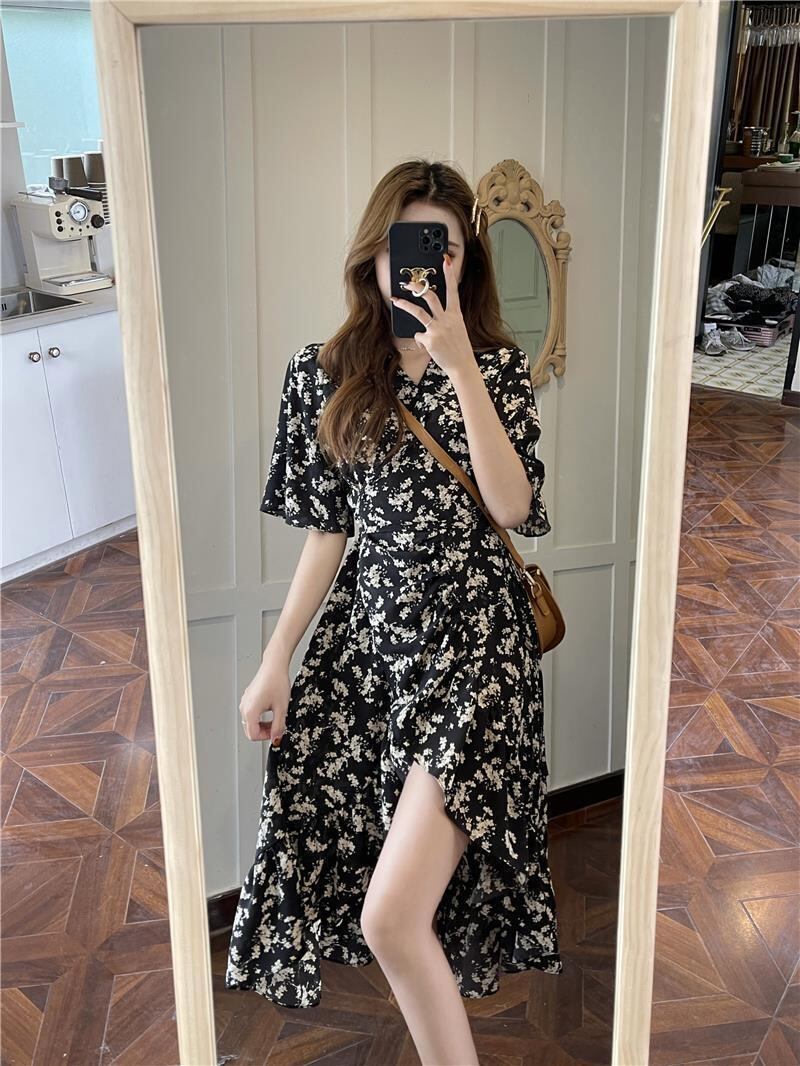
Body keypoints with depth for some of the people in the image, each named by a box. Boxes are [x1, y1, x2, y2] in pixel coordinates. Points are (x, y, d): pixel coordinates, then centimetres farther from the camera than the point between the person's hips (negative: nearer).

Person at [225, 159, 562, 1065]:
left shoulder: (498, 369, -1)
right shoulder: (324, 375, 4)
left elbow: (513, 507, -15)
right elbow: (327, 529, 8)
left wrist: (459, 366, -20)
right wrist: (276, 662, 7)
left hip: (471, 642, -3)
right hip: (369, 631, 4)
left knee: (391, 917, -13)